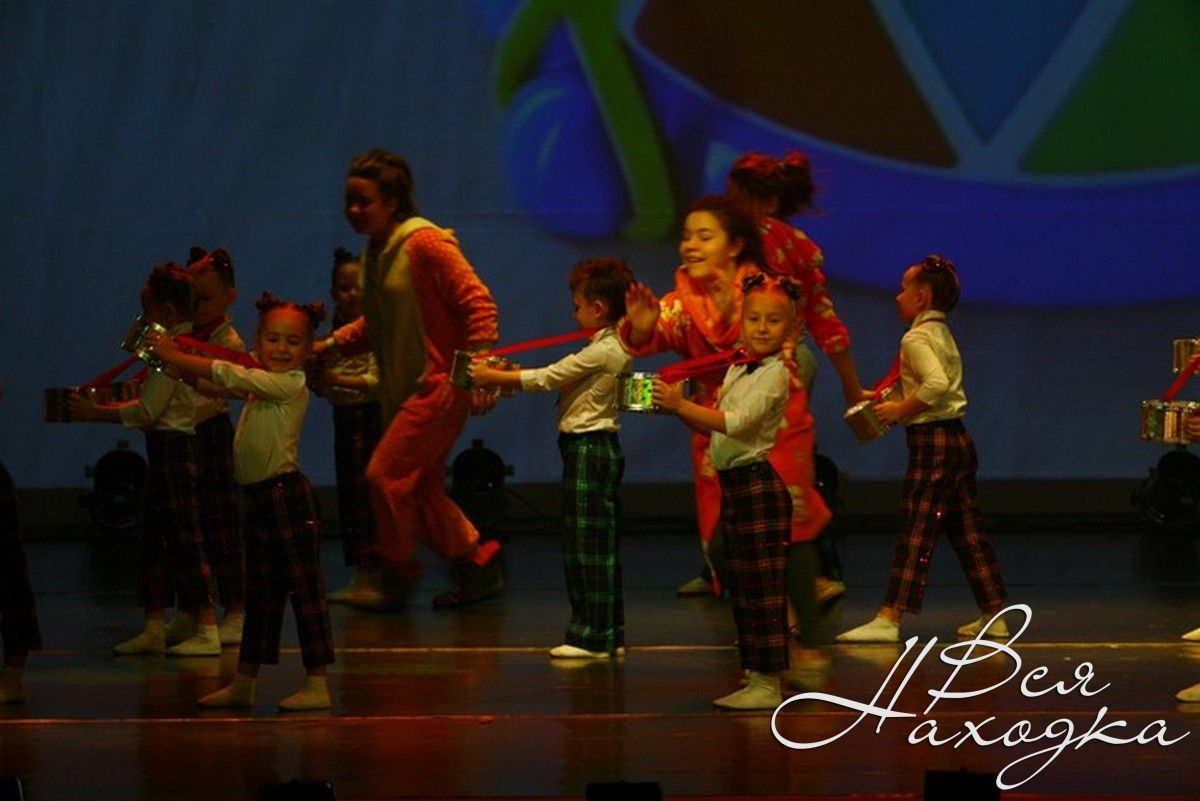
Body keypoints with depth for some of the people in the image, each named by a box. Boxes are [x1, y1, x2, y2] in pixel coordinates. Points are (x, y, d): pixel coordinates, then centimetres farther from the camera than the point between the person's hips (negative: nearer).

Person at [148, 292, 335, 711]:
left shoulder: (290, 384, -13)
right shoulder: (262, 384, 14)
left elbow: (226, 374, -15)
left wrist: (174, 356, -9)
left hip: (287, 494, -10)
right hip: (260, 499, 10)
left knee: (305, 589, -7)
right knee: (260, 594, 15)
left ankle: (317, 684, -6)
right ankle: (244, 683, 22)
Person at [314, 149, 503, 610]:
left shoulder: (426, 243, -15)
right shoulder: (374, 253, 11)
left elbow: (478, 304, -17)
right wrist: (331, 345, 7)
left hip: (439, 384, -9)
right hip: (403, 389, 9)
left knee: (385, 474, -10)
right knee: (421, 489, 10)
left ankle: (398, 576, 6)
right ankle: (480, 566, 23)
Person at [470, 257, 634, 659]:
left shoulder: (601, 352, -17)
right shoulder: (615, 348, 12)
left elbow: (546, 378, -13)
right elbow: (557, 380, 16)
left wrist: (491, 376, -5)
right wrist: (508, 377, 9)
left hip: (588, 448, -10)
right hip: (603, 447, 10)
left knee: (587, 545, -5)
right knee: (603, 546, 12)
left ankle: (592, 637, -3)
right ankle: (610, 633, 16)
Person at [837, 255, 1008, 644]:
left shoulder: (917, 338, -12)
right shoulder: (943, 334, 17)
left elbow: (936, 383, -27)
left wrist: (902, 410, -16)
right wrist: (896, 401, 16)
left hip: (932, 440, -9)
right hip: (959, 437, 9)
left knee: (914, 531, -10)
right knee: (968, 532, 11)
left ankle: (889, 618, -11)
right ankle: (994, 615, 13)